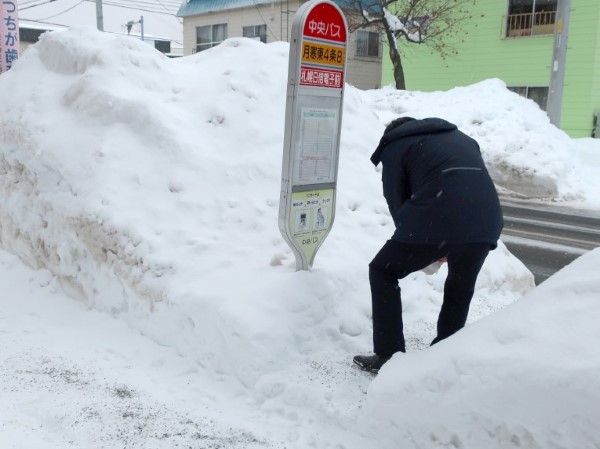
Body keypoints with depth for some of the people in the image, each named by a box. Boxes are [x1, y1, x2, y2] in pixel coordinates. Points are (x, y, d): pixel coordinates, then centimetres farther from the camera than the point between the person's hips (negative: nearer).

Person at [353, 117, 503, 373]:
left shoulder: (394, 146, 17)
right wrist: (446, 246, 25)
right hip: (486, 222, 6)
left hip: (437, 221, -5)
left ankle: (389, 357, 15)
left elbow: (397, 202, 11)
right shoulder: (461, 138, 34)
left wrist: (424, 247, 23)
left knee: (382, 272, 17)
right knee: (460, 289, 29)